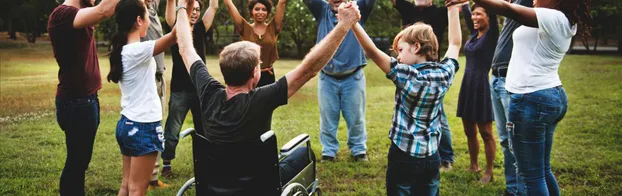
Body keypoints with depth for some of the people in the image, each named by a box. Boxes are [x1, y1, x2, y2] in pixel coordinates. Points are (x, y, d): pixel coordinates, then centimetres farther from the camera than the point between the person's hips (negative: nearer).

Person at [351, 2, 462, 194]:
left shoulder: (407, 76, -17)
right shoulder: (444, 74, -2)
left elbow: (372, 52, -26)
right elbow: (455, 43, 14)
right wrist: (453, 8, 20)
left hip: (403, 157, -5)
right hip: (431, 158, 5)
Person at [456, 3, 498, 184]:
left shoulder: (492, 35, -8)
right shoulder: (474, 34, 11)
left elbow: (493, 12, -22)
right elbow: (465, 12, 18)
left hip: (483, 86, -7)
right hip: (467, 86, 7)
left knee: (485, 132, 2)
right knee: (469, 131, 15)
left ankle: (489, 172, 12)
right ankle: (473, 166, 30)